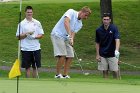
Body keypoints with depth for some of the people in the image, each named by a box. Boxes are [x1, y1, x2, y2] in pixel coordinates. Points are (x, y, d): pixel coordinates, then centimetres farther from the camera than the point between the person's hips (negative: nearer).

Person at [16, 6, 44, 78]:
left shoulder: (37, 23, 7)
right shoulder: (22, 24, 2)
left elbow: (41, 35, 7)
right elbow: (18, 37, 0)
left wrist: (34, 37, -11)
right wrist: (26, 34, -15)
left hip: (36, 48, 2)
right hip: (25, 48, -2)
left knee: (35, 66, 4)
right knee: (27, 67, 2)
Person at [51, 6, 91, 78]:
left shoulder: (80, 24, 11)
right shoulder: (71, 12, -10)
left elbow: (73, 33, 0)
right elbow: (66, 22, -26)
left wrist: (71, 39, -23)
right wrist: (69, 35, -34)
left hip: (66, 38, 8)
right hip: (57, 35, -8)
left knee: (70, 56, 1)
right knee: (62, 55, -18)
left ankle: (65, 75, 6)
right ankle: (58, 75, -10)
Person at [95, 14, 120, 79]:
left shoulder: (114, 28, -12)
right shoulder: (98, 30, -3)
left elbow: (117, 40, -23)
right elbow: (97, 43, 6)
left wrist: (117, 50, -38)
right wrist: (97, 55, 1)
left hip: (112, 54, -2)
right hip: (103, 55, 2)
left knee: (115, 71, -2)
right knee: (105, 71, 5)